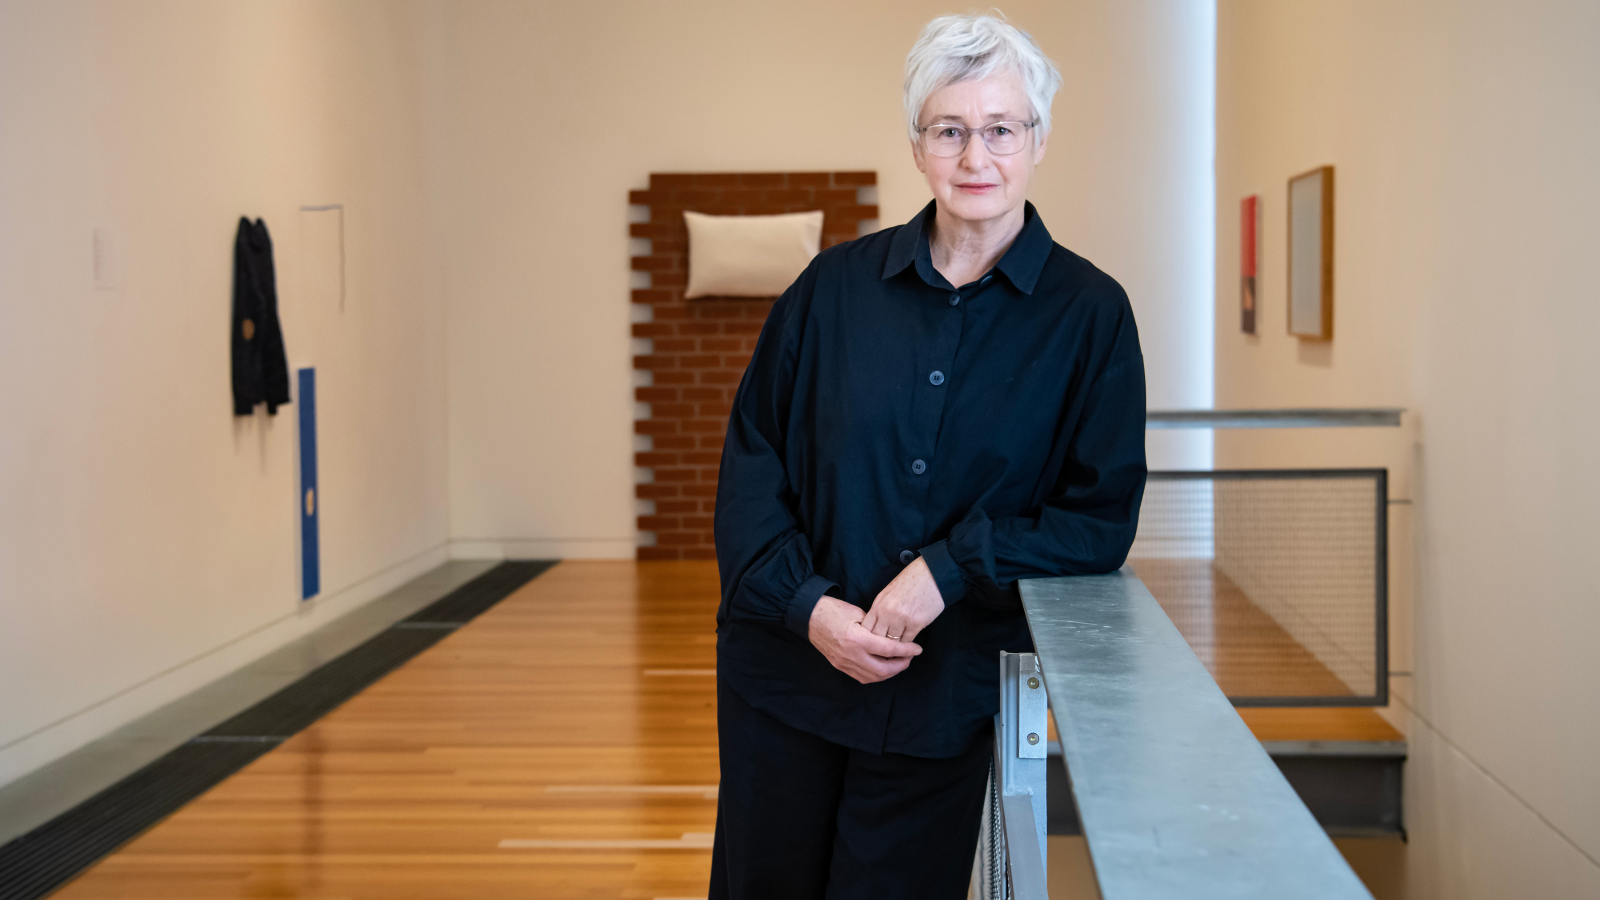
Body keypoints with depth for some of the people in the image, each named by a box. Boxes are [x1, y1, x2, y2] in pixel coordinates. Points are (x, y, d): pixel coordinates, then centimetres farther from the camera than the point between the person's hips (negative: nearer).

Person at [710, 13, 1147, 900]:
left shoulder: (1089, 312, -3)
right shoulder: (835, 286, 1)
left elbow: (1103, 518, -4)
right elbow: (751, 458, 3)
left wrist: (950, 568, -16)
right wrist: (805, 602, -11)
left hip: (942, 694, -2)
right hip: (787, 672, 2)